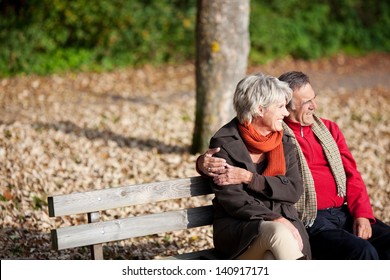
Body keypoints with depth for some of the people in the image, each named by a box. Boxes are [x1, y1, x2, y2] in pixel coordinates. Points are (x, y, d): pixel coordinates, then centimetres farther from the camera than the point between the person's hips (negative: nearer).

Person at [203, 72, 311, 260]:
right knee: (278, 232, -36)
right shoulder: (224, 143, -1)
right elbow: (231, 199, -9)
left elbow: (294, 190, 3)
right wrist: (274, 220, -20)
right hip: (237, 228, -3)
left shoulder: (285, 142, 15)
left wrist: (250, 179, -11)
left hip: (283, 222, 4)